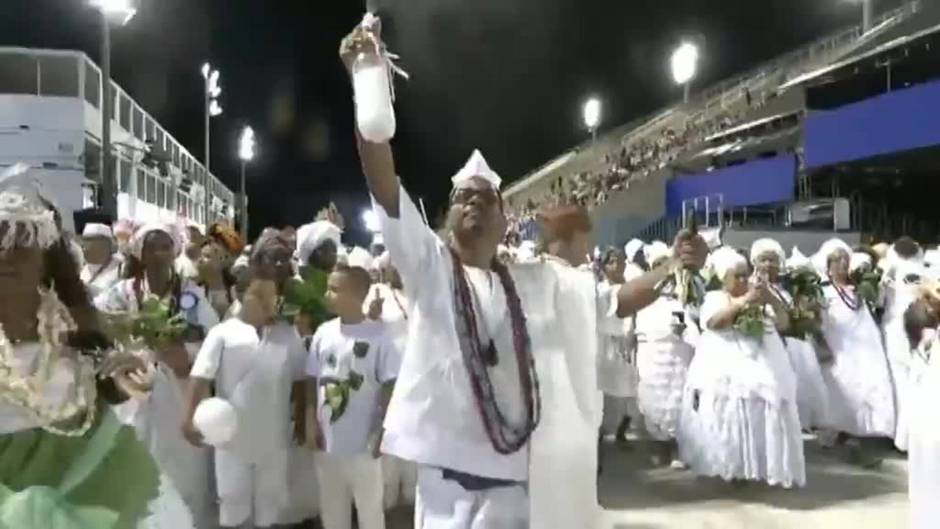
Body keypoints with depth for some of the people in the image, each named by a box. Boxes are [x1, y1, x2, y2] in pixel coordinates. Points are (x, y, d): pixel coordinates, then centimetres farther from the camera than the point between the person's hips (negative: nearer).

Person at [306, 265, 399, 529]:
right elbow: (313, 381, 7)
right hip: (327, 441, 5)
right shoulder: (323, 332, 1)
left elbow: (390, 385, -10)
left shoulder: (378, 335, -13)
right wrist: (311, 422, 2)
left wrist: (381, 431, -11)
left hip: (363, 442, -4)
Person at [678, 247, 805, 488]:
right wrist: (743, 302, -22)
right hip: (725, 370, -3)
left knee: (762, 417, -4)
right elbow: (713, 322, -15)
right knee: (727, 416, -9)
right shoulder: (714, 297, 5)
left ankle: (759, 466, 6)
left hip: (762, 367, 3)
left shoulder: (760, 300, 15)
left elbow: (784, 323, 6)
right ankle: (730, 466, 0)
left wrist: (771, 298, -11)